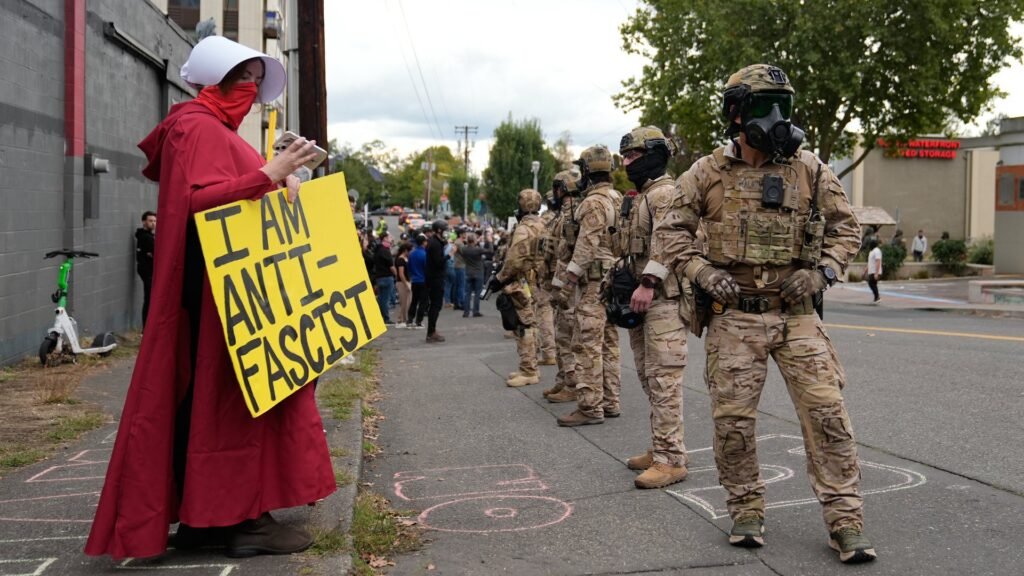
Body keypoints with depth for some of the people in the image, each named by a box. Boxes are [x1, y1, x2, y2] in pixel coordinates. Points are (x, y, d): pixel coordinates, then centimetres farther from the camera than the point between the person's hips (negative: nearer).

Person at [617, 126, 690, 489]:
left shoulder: (665, 192, -9)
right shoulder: (638, 197, 22)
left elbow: (669, 242, -22)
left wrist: (648, 283, -26)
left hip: (663, 298, -11)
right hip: (642, 297, 11)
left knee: (663, 378, -12)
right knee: (648, 377, 13)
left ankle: (670, 459, -11)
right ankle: (660, 449, 21)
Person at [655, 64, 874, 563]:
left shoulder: (809, 169, 2)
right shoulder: (708, 173, -1)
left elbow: (845, 228, 10)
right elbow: (669, 232, 4)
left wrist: (822, 270, -6)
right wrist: (702, 271, -11)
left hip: (797, 315, 1)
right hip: (733, 316, 0)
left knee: (826, 412, -4)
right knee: (732, 419, 4)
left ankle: (845, 521, 6)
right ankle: (746, 512, 22)